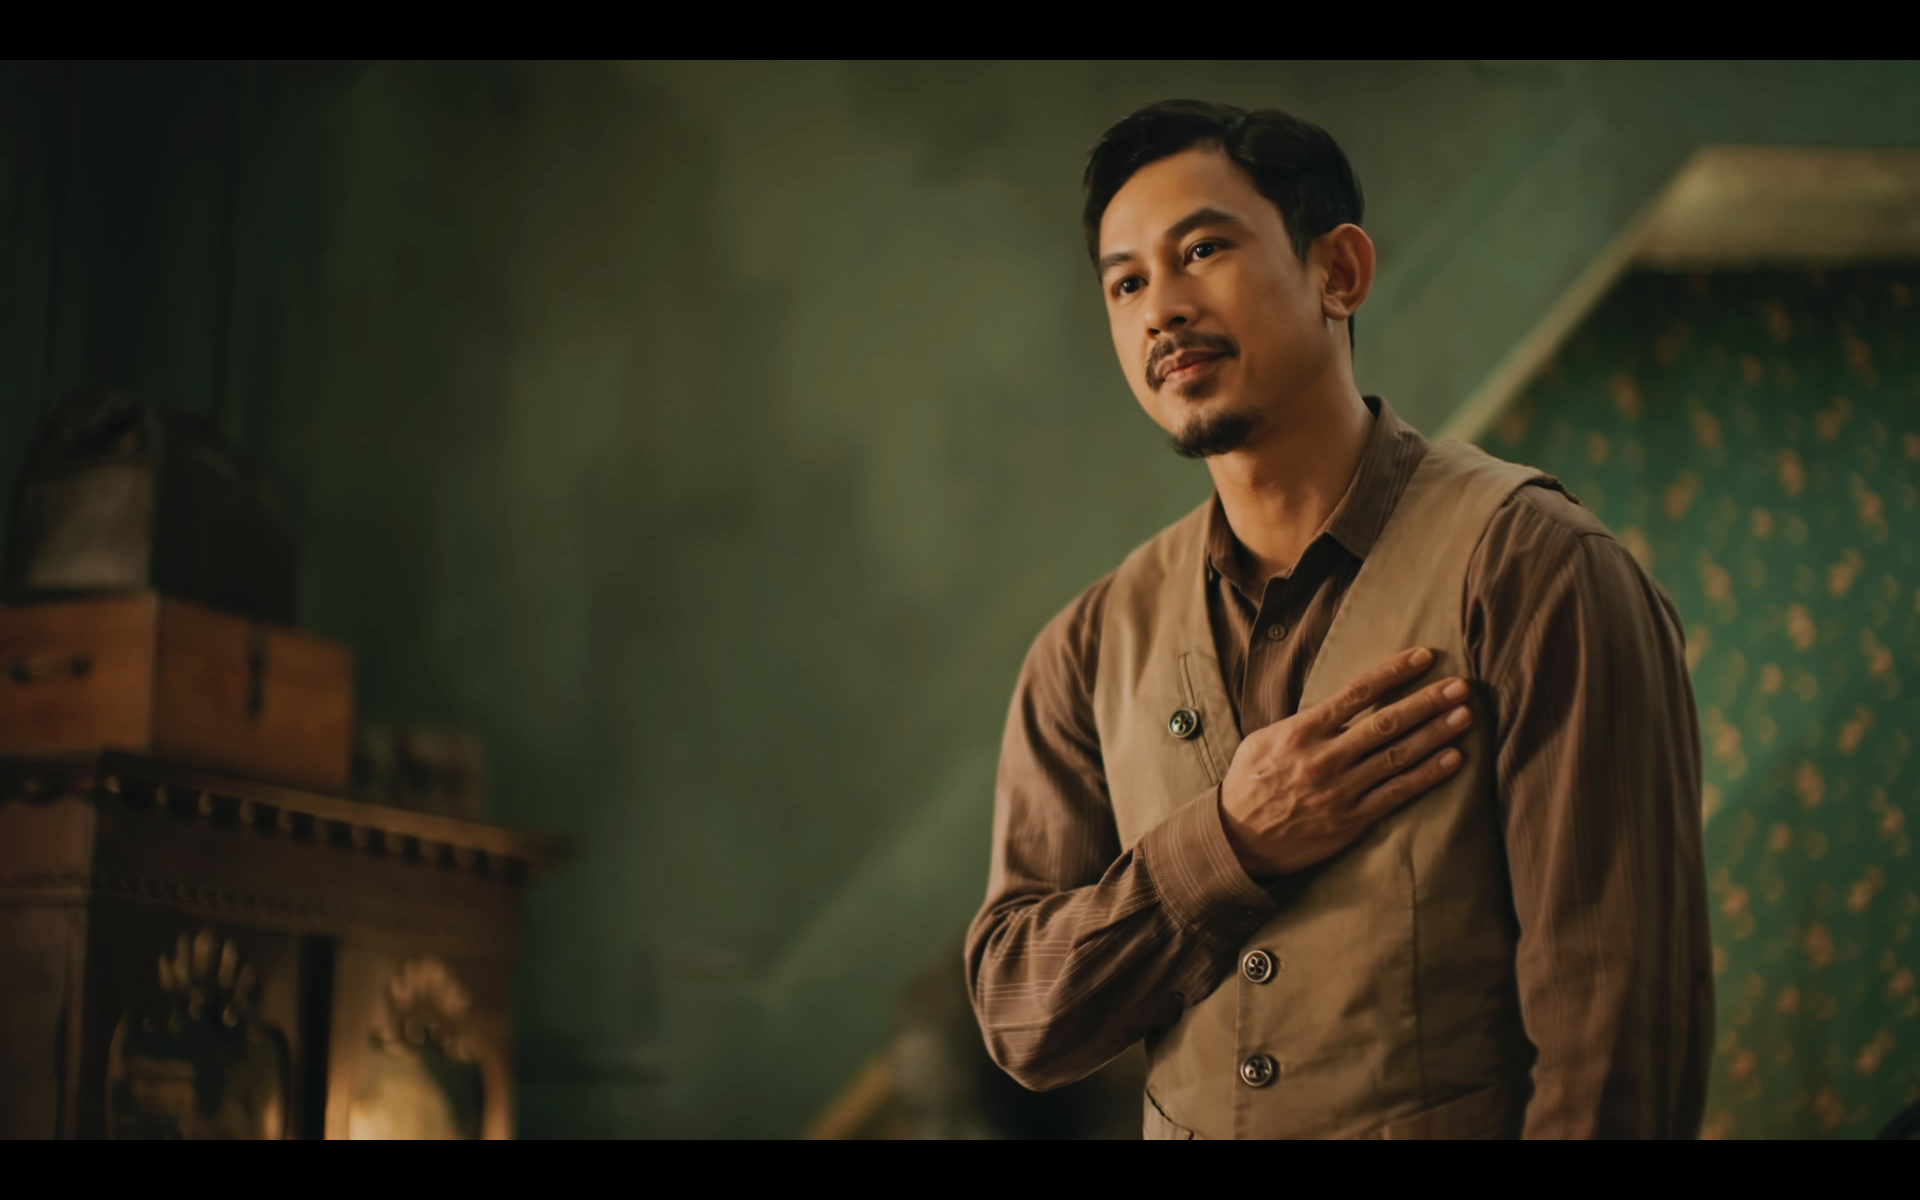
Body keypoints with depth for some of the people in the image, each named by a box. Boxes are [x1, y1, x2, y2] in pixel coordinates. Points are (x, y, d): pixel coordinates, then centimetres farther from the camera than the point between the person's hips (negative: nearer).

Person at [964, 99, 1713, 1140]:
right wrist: (1230, 846, -16)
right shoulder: (1093, 647, 0)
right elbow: (1019, 1021, -3)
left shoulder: (1524, 566, -14)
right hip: (1179, 1119, 4)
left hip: (1459, 1119, -4)